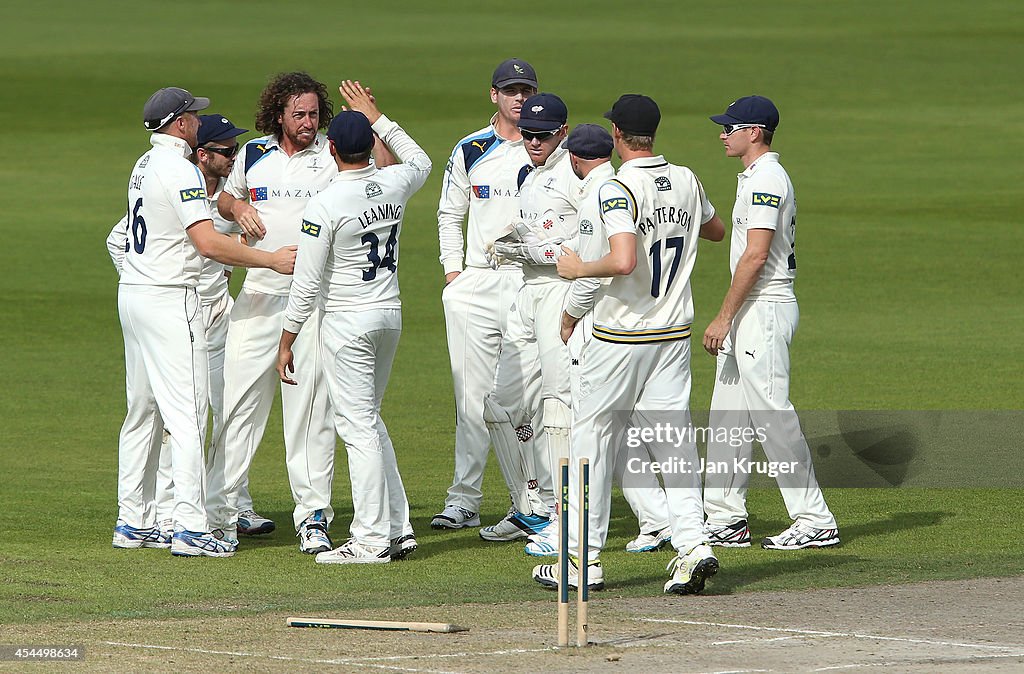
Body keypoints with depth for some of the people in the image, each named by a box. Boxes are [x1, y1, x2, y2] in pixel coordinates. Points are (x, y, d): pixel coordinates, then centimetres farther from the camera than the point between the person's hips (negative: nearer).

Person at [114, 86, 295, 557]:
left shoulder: (144, 166, 13)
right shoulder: (178, 170, -16)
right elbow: (208, 242, -24)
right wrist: (270, 259, -18)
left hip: (133, 292, 10)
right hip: (170, 299, -10)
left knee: (142, 412, 14)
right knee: (186, 412, -10)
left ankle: (132, 522, 16)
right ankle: (190, 528, -15)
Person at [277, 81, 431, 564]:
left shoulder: (325, 205, -17)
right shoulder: (395, 185, 0)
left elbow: (307, 283, -14)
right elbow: (421, 160, 27)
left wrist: (286, 342, -6)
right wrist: (377, 118, 30)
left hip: (347, 322, -7)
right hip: (390, 316, 7)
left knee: (358, 426, -5)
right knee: (367, 420, 18)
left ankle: (372, 539, -6)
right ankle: (397, 529, 16)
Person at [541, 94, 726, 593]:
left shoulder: (618, 190, -17)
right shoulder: (686, 181, 5)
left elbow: (624, 262, -30)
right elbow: (716, 230, 24)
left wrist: (579, 269, -13)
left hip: (621, 338, -6)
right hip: (675, 334, 6)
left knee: (592, 437, 6)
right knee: (673, 440, 6)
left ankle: (584, 560, 9)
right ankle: (691, 543, -10)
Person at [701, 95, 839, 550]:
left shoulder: (766, 180, -16)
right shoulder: (755, 177, 17)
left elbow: (756, 256, -22)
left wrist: (724, 318, -19)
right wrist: (729, 319, 21)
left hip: (765, 308, -11)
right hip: (750, 312, 11)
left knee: (772, 416, -9)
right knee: (728, 414, 12)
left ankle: (815, 521, -7)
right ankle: (726, 520, 15)